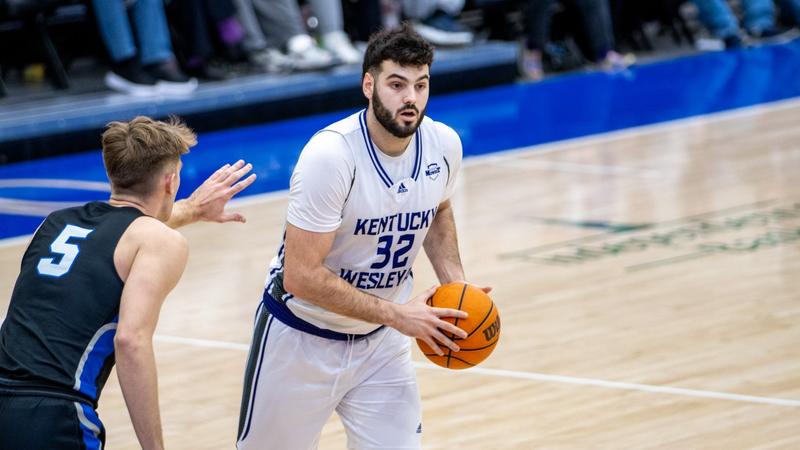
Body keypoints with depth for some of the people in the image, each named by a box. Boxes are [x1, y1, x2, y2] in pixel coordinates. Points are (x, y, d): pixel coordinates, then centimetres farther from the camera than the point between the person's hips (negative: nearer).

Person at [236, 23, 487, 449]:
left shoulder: (444, 145, -10)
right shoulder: (330, 154, -28)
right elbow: (301, 276, -28)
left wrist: (455, 283, -2)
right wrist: (397, 314, -27)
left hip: (380, 343, 5)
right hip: (303, 337, -5)